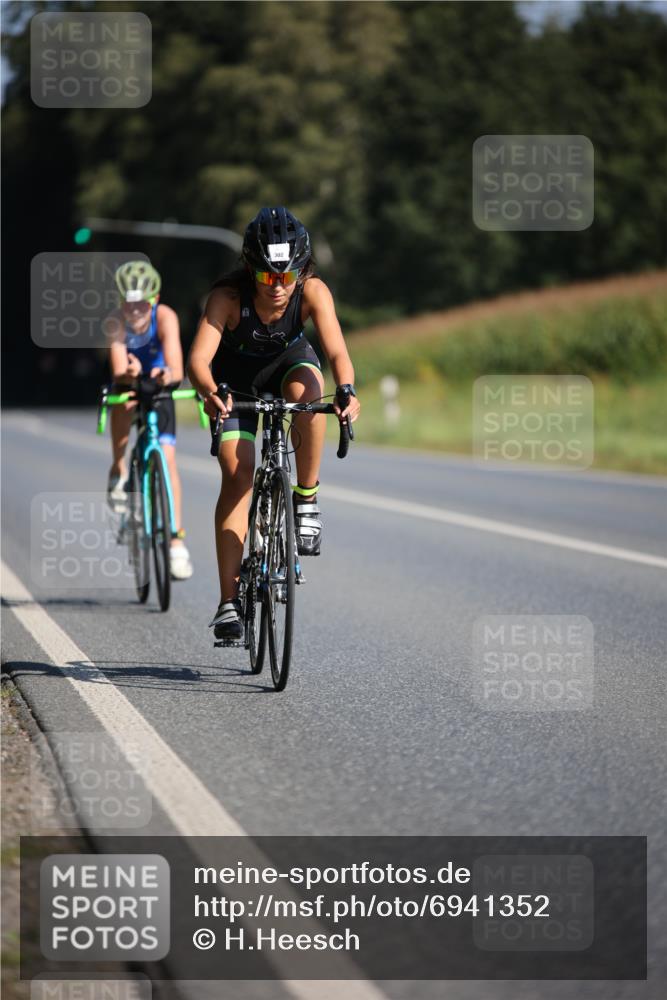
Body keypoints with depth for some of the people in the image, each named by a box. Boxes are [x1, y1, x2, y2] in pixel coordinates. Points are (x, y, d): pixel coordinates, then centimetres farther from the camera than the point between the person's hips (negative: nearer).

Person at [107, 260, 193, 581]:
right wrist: (128, 374, -61)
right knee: (125, 402, -35)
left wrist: (167, 375, -64)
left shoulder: (165, 317, -30)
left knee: (167, 458, -12)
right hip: (129, 386, 1)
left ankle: (176, 540, -8)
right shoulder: (116, 322, -29)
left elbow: (177, 368, -42)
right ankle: (119, 471, -12)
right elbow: (118, 372, -38)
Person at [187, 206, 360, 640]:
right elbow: (199, 358, -42)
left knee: (307, 389, -35)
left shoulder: (313, 292, -29)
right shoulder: (229, 296, -33)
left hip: (289, 361, 1)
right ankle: (229, 601, -12)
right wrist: (211, 393, -64)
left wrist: (347, 391, -61)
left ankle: (307, 500, -17)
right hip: (236, 378, -1)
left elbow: (337, 350, -40)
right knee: (238, 473, -14)